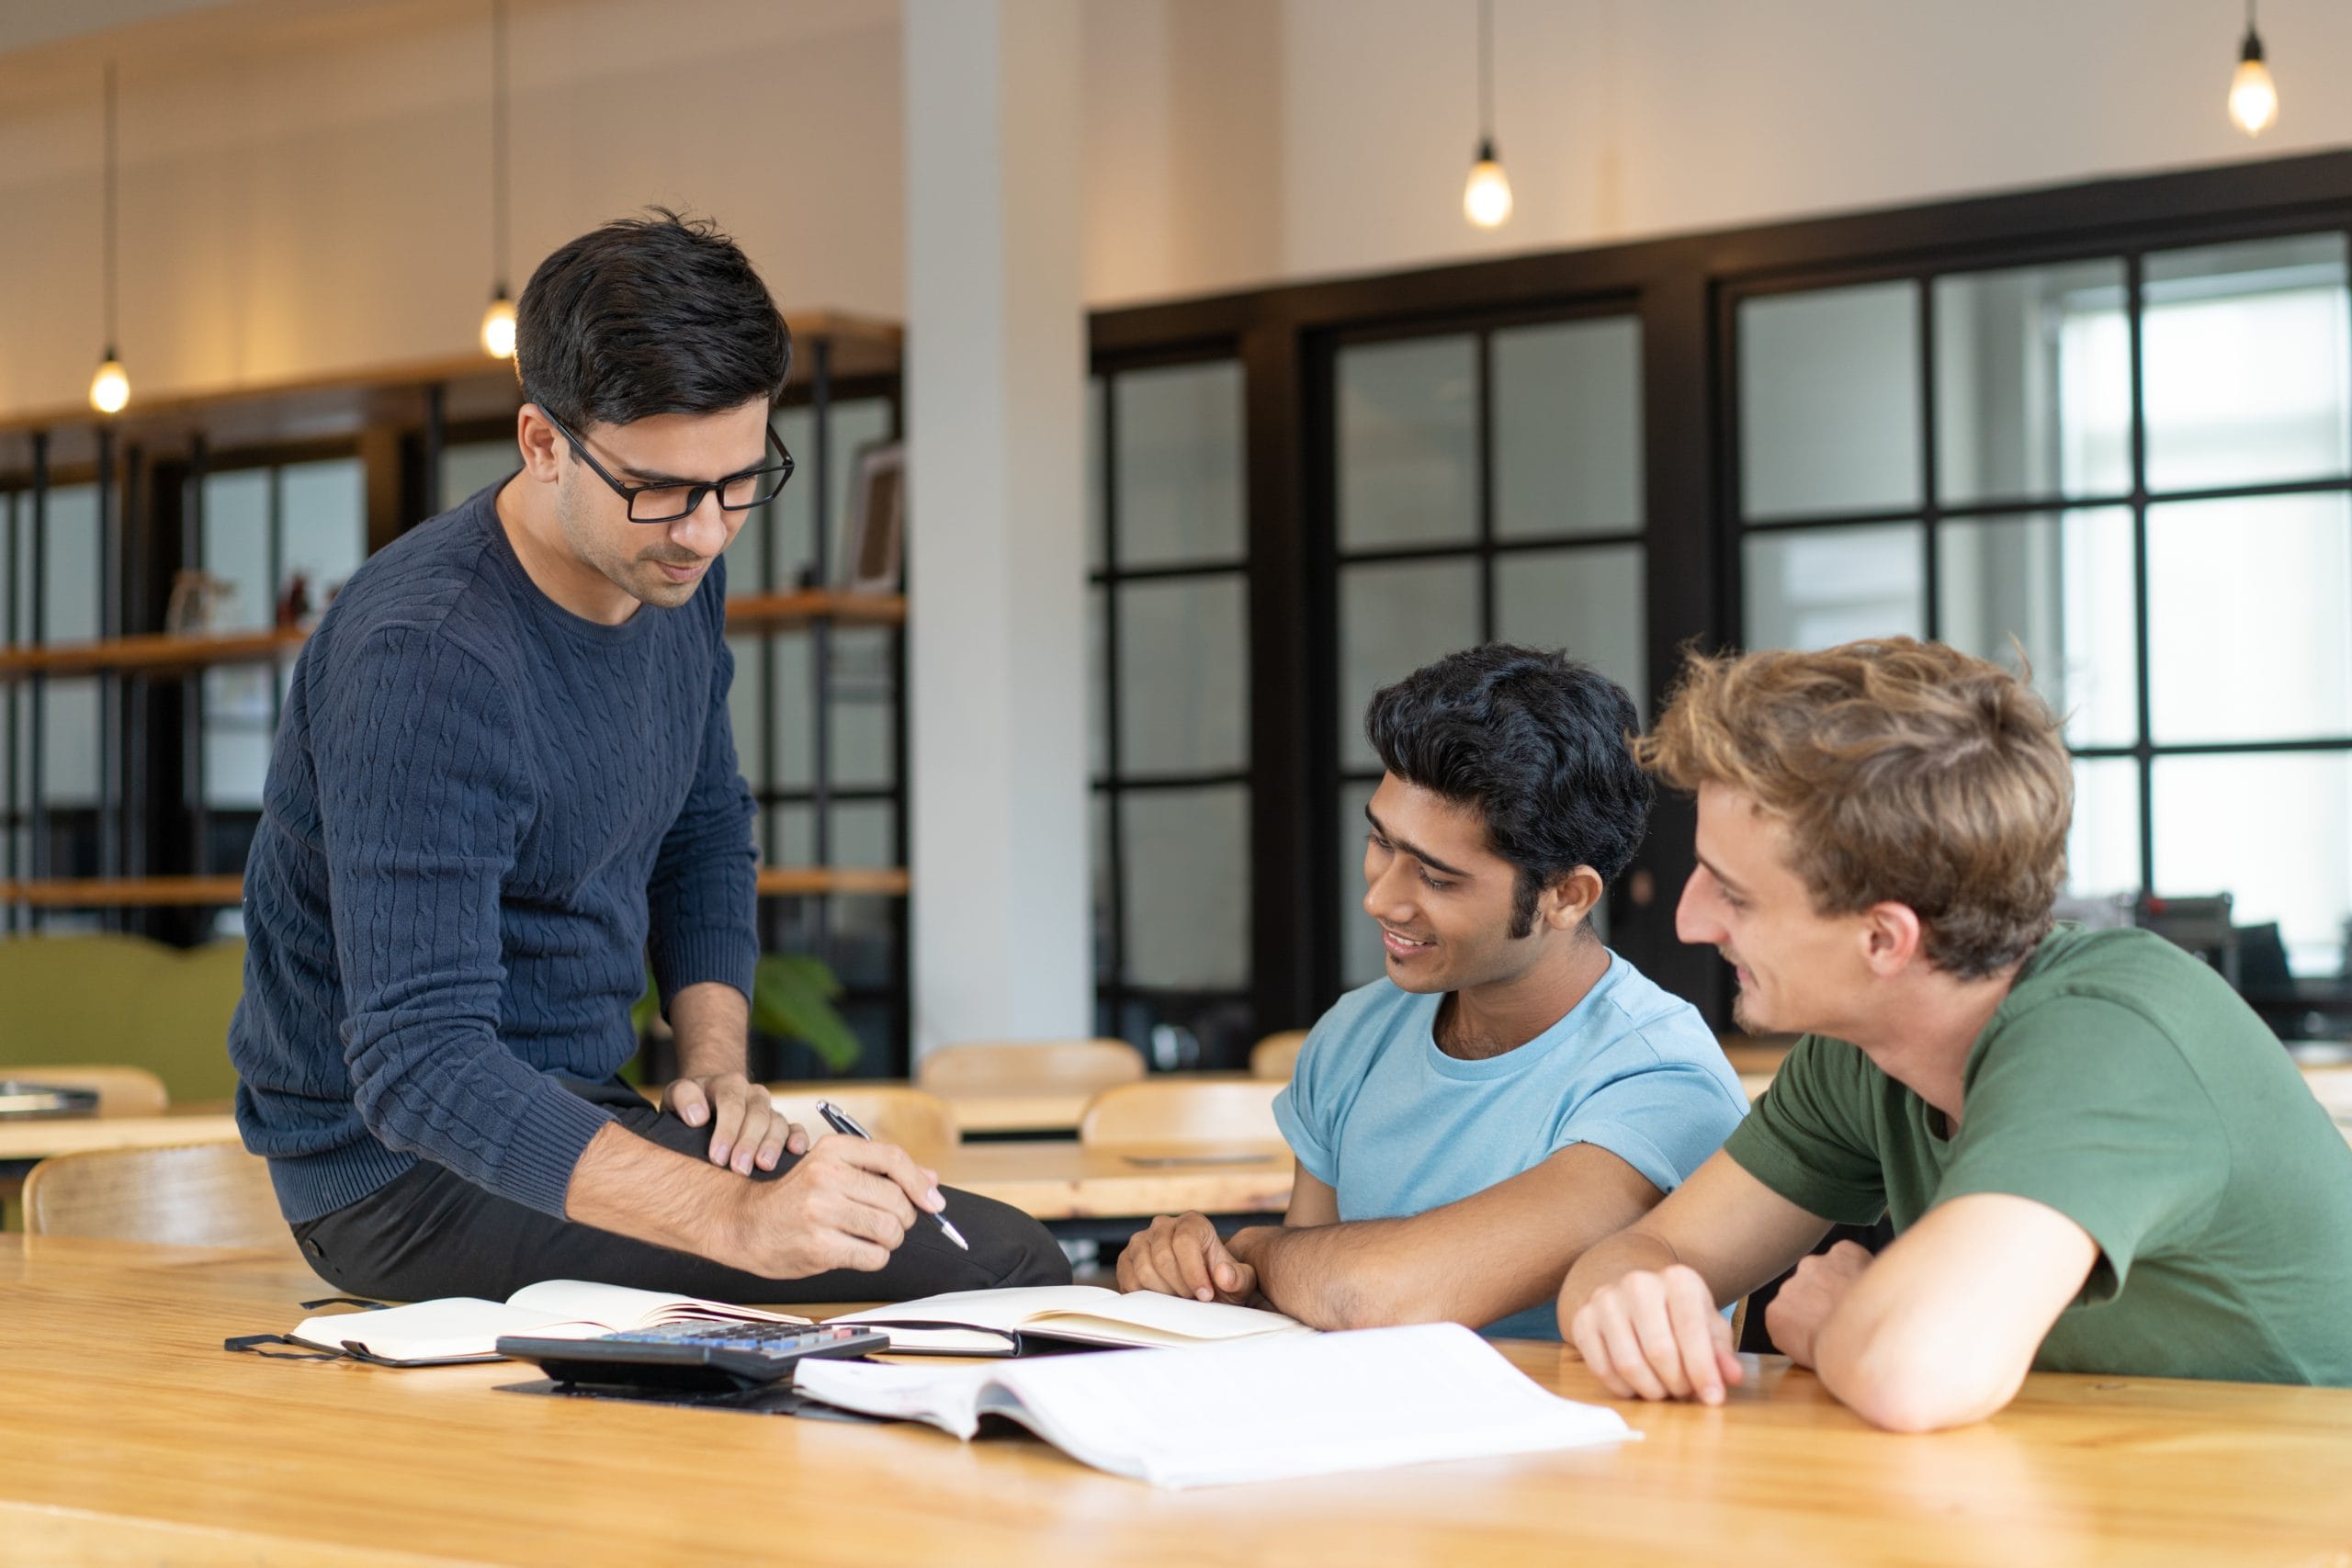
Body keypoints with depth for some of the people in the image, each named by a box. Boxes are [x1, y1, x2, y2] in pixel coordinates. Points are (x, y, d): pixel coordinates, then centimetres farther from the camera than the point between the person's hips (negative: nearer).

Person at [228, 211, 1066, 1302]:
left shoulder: (676, 570, 1)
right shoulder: (423, 657, -26)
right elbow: (420, 1069, -32)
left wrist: (716, 1063, -1)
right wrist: (735, 1219, -43)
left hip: (568, 1116, 9)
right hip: (403, 1170, -9)